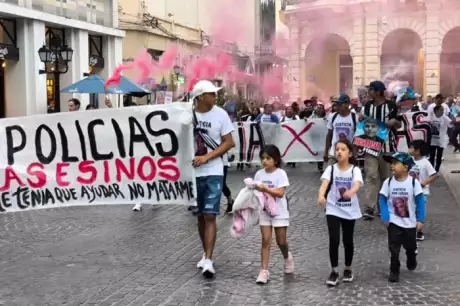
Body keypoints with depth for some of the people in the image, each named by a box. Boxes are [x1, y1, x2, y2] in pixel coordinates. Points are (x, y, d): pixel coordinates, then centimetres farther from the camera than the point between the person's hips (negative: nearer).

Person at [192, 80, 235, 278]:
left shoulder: (220, 114, -5)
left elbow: (229, 143, -5)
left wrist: (207, 157, -14)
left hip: (213, 173, -2)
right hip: (192, 172, 2)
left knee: (210, 216, -8)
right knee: (200, 216, 13)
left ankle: (208, 260, -7)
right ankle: (206, 254, 28)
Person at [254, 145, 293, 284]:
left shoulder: (281, 174, -12)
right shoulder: (259, 174, 1)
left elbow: (280, 193, -21)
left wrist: (265, 189, -30)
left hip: (279, 212, -3)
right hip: (264, 212, 3)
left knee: (281, 242, 8)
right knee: (266, 241, -3)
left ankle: (287, 257, 41)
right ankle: (264, 271, -2)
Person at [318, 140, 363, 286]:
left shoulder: (355, 170, -8)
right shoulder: (331, 169, -6)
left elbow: (357, 185, -27)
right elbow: (324, 184, -22)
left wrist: (351, 192, -51)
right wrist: (321, 196, -45)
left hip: (350, 211, 0)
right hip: (333, 210, 0)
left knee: (347, 241, 11)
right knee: (334, 240, -7)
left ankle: (348, 269, 31)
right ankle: (334, 271, 8)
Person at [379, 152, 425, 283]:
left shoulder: (413, 182, -13)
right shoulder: (388, 182, -10)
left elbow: (420, 201, -9)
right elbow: (383, 199, -5)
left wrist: (420, 220, -11)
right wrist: (385, 218, -13)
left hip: (410, 222, 0)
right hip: (393, 222, 0)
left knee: (410, 246, 19)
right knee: (393, 248, -4)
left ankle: (411, 262, 48)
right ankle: (394, 271, 8)